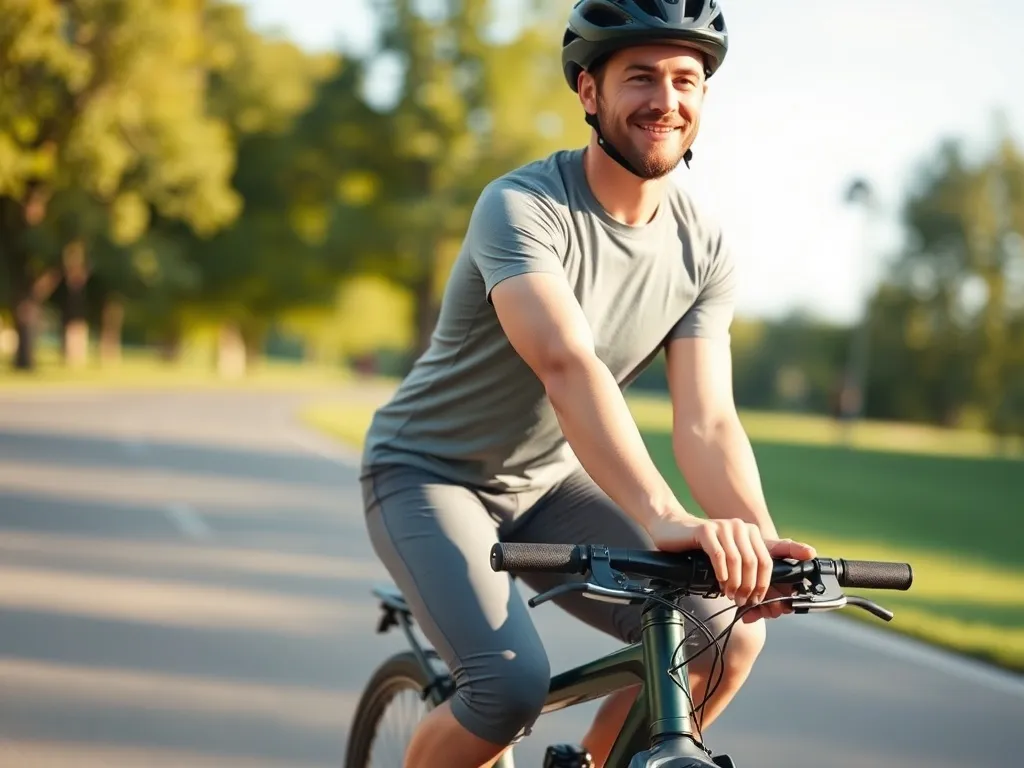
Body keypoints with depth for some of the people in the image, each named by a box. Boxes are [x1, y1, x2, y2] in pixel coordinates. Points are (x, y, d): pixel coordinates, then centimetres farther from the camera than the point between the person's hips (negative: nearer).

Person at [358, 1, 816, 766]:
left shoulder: (705, 252, -7)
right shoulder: (521, 208, -25)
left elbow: (707, 422, -17)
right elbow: (566, 365, -41)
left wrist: (759, 538, -37)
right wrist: (663, 518, -55)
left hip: (545, 484, 6)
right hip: (430, 474, -6)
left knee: (727, 629, -13)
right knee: (513, 687, -28)